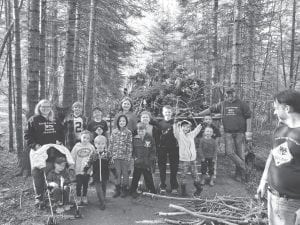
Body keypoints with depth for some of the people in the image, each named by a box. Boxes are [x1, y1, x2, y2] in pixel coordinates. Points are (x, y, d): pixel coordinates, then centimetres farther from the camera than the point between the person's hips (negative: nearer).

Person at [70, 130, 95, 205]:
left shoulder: (91, 147, -3)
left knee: (86, 184, 13)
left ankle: (84, 197, 31)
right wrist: (72, 168, 0)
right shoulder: (77, 146, -5)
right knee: (79, 184, 6)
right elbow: (72, 158, 1)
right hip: (78, 170, -1)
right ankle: (78, 197, 26)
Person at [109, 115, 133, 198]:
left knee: (125, 173, 8)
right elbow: (111, 143, 7)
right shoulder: (114, 131, 4)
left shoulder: (128, 132, -3)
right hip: (116, 156, 2)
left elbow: (130, 145, -3)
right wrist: (110, 155, 2)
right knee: (117, 173, 8)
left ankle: (124, 189, 21)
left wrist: (129, 157, -7)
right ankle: (117, 189, 20)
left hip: (125, 156, -2)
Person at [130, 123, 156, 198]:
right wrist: (134, 157, -3)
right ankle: (133, 191, 29)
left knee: (148, 178, 8)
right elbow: (132, 150, 9)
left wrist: (150, 160, -6)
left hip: (147, 163, -1)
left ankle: (153, 192, 24)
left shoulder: (150, 139, -4)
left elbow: (153, 152, -1)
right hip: (137, 163, 1)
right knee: (135, 178, 12)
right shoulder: (135, 139, 1)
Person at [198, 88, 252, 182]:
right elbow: (210, 109, 10)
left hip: (240, 132, -2)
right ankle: (243, 167, 12)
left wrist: (248, 131, -4)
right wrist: (197, 114, 6)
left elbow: (248, 117, 2)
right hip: (228, 133, 2)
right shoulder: (222, 104, 8)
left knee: (240, 153, 1)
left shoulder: (242, 104, 1)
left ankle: (239, 174, 16)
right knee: (229, 152, -7)